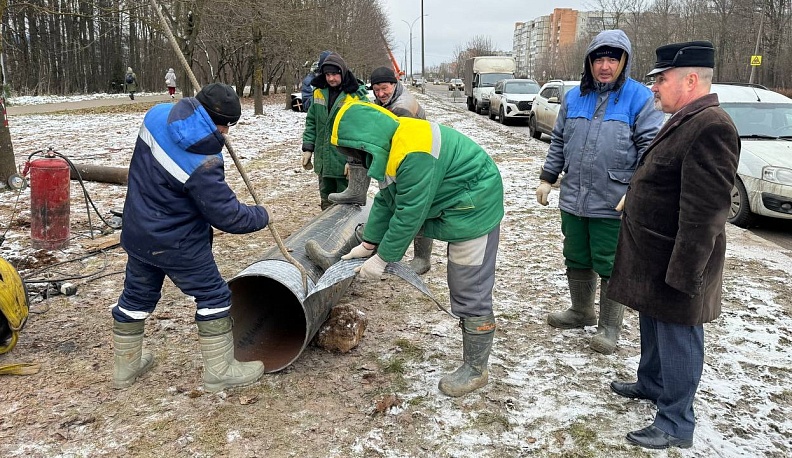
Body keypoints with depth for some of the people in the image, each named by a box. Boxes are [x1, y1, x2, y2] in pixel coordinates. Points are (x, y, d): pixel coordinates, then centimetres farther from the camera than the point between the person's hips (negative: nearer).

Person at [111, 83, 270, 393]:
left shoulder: (156, 115, -9)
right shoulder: (202, 164, -29)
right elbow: (227, 215, -22)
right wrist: (260, 215, -5)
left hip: (137, 233, 8)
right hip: (177, 244, -8)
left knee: (137, 296, 21)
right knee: (213, 297, 7)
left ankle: (125, 366, 37)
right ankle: (219, 371, 16)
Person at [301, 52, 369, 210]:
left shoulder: (357, 96, -10)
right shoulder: (319, 92, 6)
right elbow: (311, 123, 13)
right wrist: (307, 148, 6)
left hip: (346, 161, -5)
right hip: (323, 160, 6)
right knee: (326, 203, 18)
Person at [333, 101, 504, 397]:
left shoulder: (413, 153, -29)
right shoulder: (390, 147, 4)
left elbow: (409, 213, -26)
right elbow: (385, 201, 9)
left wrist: (382, 258, -17)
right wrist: (369, 244, 6)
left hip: (474, 210, -10)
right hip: (456, 210, 10)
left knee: (470, 294, -3)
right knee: (462, 292, 17)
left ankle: (475, 369, 11)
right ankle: (472, 359, 30)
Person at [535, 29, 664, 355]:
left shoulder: (639, 97, -4)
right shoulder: (574, 97, 10)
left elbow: (650, 146, -8)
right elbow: (558, 142, 17)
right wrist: (547, 178, 13)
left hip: (614, 204, -5)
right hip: (573, 199, 5)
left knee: (610, 266, 3)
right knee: (576, 260, 18)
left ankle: (609, 326, 19)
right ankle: (581, 311, 37)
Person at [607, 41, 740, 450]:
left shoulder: (710, 127, -22)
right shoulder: (686, 121, 11)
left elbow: (705, 212, -26)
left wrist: (682, 275, -25)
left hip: (675, 263, -10)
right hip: (653, 258, 10)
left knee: (677, 338, 3)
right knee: (653, 328, 24)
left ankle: (676, 425, 16)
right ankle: (651, 385, 43)